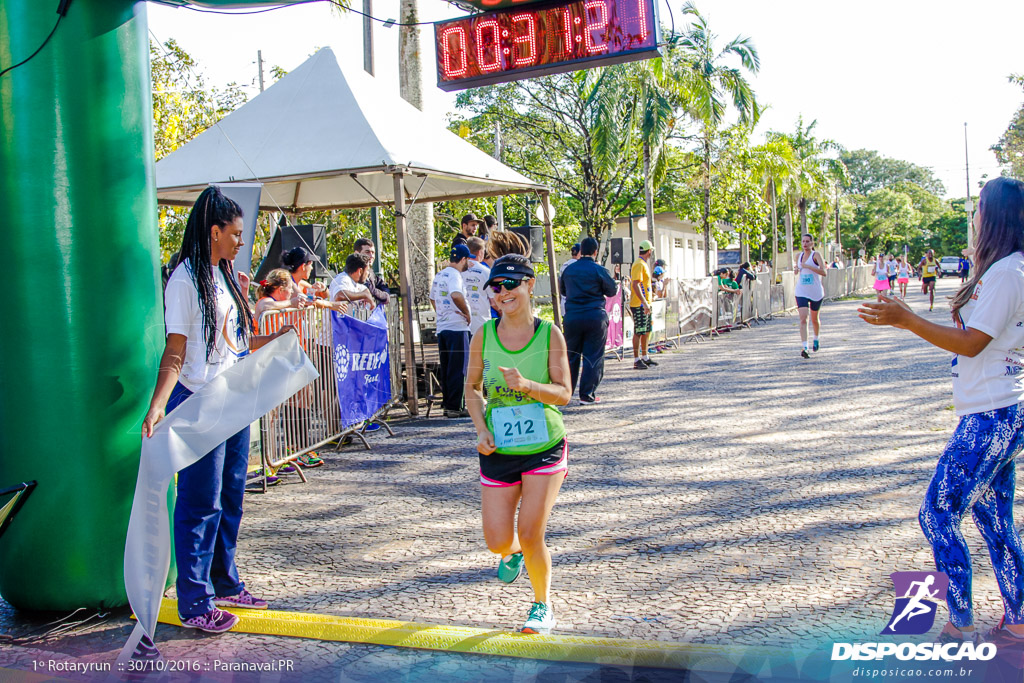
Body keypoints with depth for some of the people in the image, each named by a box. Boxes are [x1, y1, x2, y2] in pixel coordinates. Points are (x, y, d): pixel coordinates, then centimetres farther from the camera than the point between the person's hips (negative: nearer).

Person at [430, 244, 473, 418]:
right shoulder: (454, 275, -12)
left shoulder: (438, 276, 16)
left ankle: (447, 405, 17)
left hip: (441, 328, 9)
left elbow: (432, 299, 28)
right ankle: (455, 407, -3)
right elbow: (456, 295, -31)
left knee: (446, 369, 13)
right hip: (457, 328, -9)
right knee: (457, 369, -4)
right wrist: (467, 313, -20)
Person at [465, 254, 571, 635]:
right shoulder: (484, 336, -2)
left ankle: (543, 605, 21)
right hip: (498, 452, 2)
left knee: (530, 534, -8)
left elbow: (563, 393, -7)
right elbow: (473, 387, 9)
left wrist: (526, 385, -25)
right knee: (497, 541, 1)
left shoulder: (550, 335, -6)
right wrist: (481, 429, -6)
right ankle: (513, 552, 41)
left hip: (545, 449, -2)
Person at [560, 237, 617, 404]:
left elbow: (562, 288, 21)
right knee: (593, 357, 2)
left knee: (571, 355, 13)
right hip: (595, 317, -4)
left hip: (572, 317, 4)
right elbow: (612, 291, 3)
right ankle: (587, 394, 1)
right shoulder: (599, 270, -6)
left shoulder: (569, 269, 6)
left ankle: (566, 391, 16)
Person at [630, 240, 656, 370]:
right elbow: (635, 285, -23)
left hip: (645, 304, 10)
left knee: (646, 331, 14)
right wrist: (644, 303, -26)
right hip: (639, 305, -10)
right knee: (639, 332, -6)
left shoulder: (644, 264, 18)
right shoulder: (639, 264, -14)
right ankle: (637, 360, -3)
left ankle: (645, 357, 23)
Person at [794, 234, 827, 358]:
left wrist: (808, 266, -27)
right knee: (803, 319, -14)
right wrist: (796, 270, 1)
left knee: (815, 319, 14)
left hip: (816, 292, -2)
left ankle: (816, 339, 43)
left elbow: (824, 273, -20)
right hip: (801, 292, 2)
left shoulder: (816, 255, -8)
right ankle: (804, 348, -20)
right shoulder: (799, 256, 8)